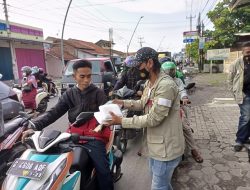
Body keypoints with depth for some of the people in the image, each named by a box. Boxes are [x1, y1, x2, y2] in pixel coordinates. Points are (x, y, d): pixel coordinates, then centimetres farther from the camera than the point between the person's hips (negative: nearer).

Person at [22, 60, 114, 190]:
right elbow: (54, 112, 5)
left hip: (94, 136, -3)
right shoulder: (69, 94, 13)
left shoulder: (98, 93, 5)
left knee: (103, 171, -17)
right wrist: (35, 126, -9)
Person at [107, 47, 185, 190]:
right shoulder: (150, 82, 6)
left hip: (166, 146, -9)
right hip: (155, 143, 10)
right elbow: (143, 103, 15)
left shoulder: (166, 85, -27)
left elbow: (153, 118, -29)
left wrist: (121, 121, -26)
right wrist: (123, 103, 0)